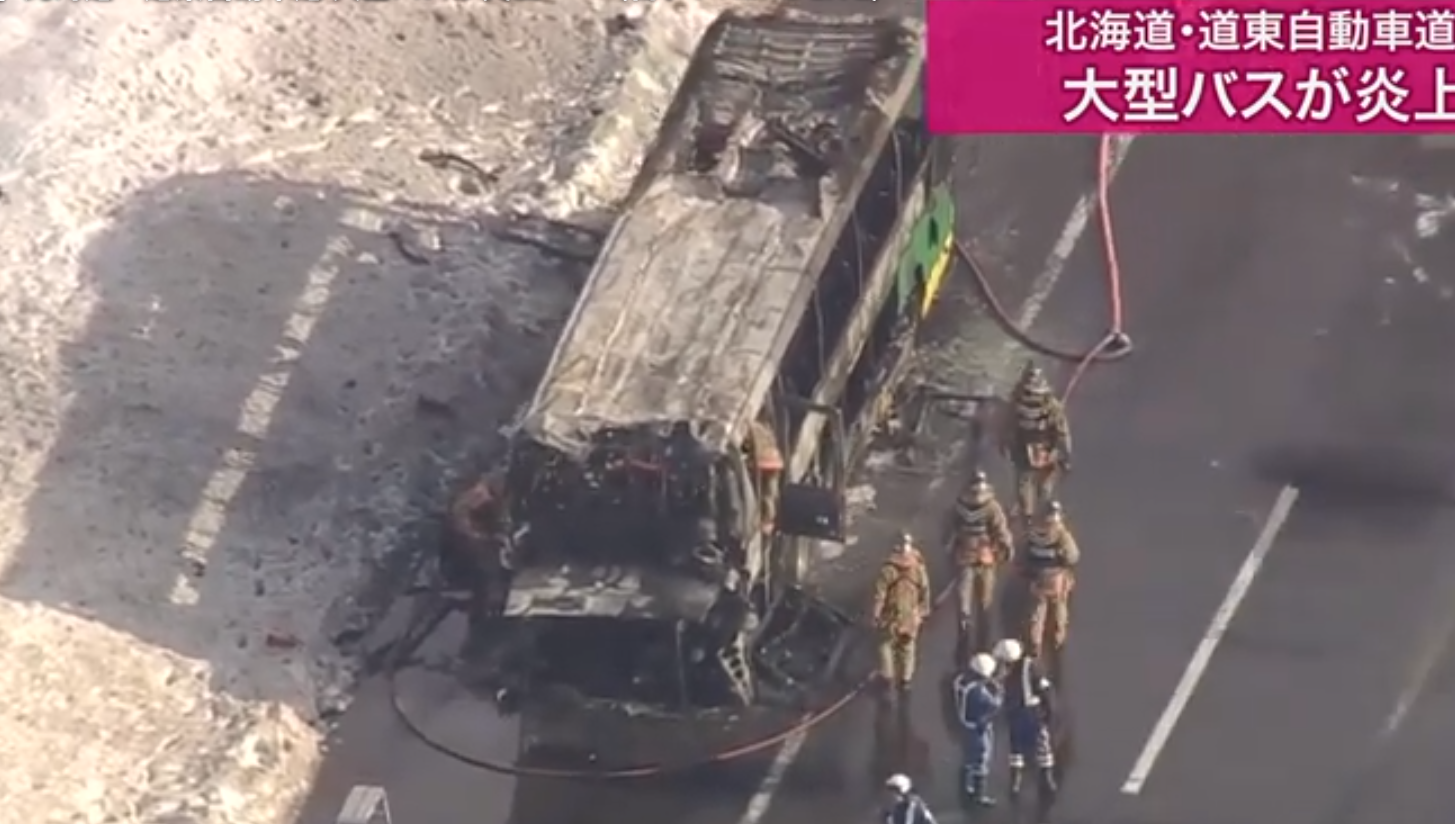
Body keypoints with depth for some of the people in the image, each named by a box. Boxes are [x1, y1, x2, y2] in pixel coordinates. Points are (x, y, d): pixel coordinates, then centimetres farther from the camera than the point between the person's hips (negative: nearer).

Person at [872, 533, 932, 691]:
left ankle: (888, 678, 18)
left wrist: (876, 614, -6)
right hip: (911, 615, 3)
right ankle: (906, 679, 26)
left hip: (891, 614, -3)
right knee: (908, 647, 18)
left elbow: (880, 594, -16)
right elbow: (925, 592, -1)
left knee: (886, 645, 15)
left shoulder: (888, 569, -20)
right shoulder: (919, 568, -11)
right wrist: (923, 612, 12)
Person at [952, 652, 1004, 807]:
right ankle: (980, 795, 16)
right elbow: (994, 704, -26)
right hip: (980, 727, -9)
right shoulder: (978, 689, -33)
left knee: (971, 758, 23)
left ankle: (969, 789, 36)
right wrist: (999, 691, -10)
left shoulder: (962, 679, -6)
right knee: (982, 761, 5)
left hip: (968, 724, 9)